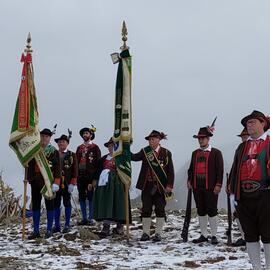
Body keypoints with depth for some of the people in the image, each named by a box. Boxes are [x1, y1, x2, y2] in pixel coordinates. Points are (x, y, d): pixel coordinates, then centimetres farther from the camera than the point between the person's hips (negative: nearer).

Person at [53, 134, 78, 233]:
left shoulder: (72, 155, 4)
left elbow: (75, 171, 0)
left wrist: (72, 183, -9)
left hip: (67, 184, -2)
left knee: (67, 203, 3)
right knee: (56, 204, 5)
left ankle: (67, 225, 8)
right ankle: (57, 225, 12)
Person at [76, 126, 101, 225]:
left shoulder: (95, 147, 1)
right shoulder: (79, 148, 16)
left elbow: (98, 163, -4)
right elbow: (76, 162, 16)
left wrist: (95, 177, -12)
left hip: (90, 176, -5)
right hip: (80, 176, 5)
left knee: (90, 197, -2)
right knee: (81, 197, 7)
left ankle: (91, 219, 3)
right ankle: (84, 218, 14)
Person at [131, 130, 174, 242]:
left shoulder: (166, 153, -2)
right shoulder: (145, 151, 6)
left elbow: (170, 171, -3)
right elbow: (134, 157, -9)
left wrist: (169, 185, -9)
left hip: (160, 186, -2)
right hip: (147, 185, 2)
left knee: (160, 209, 3)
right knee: (146, 209, 6)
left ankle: (158, 233, 13)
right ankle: (146, 233, 16)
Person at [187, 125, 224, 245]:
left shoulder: (216, 153, -1)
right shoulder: (195, 153, 16)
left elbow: (220, 170, -5)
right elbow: (191, 168, 19)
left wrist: (218, 185, -13)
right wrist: (189, 180, 4)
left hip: (210, 187, -5)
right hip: (197, 186, 5)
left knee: (212, 211, -1)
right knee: (201, 211, 9)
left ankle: (214, 236, 8)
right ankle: (203, 235, 17)